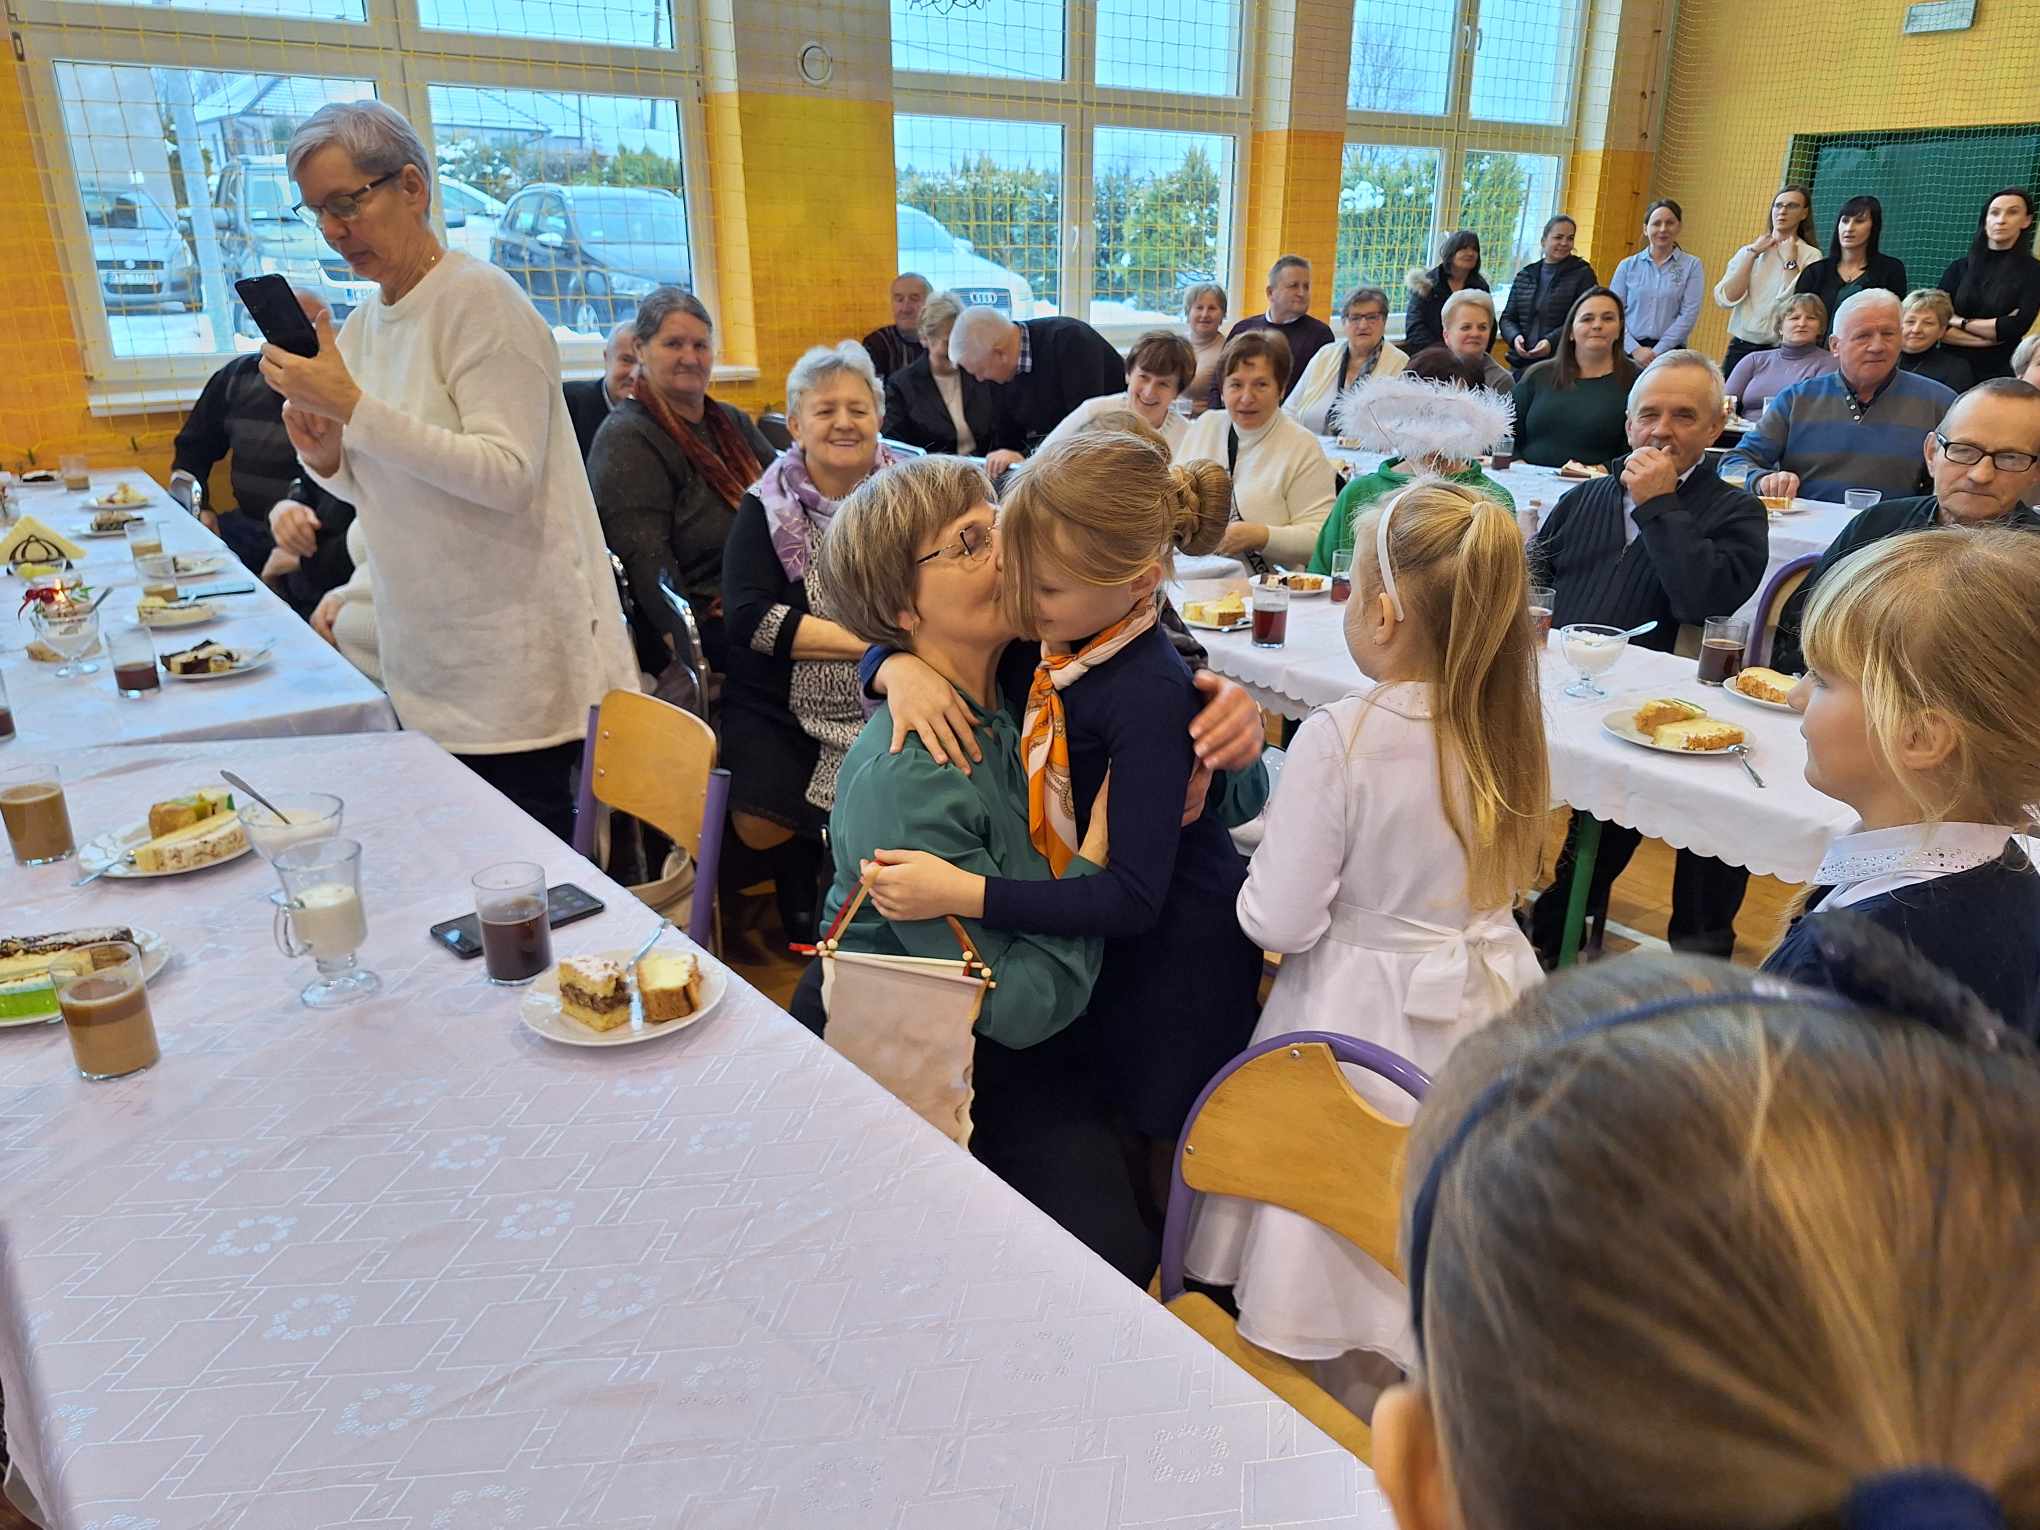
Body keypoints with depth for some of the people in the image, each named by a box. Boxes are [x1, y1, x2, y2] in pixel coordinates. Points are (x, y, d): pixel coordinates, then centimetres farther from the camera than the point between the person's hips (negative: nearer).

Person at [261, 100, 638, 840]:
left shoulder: (480, 299, -11)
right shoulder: (360, 327, 12)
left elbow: (508, 475, -21)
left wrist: (352, 405, -23)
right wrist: (325, 456, -2)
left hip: (516, 662, -7)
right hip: (428, 665, 7)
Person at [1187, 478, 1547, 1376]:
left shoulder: (1338, 740, -24)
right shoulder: (1507, 724, -6)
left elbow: (1279, 924, -19)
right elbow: (1509, 877, 9)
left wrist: (1260, 853, 0)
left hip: (1364, 1011, -5)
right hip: (1488, 994, 6)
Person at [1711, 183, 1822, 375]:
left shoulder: (1810, 256, 0)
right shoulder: (1747, 251, 11)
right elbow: (1726, 299, -4)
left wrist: (1789, 260, -8)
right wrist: (1752, 254, -3)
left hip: (1779, 351, -3)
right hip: (1739, 346, 3)